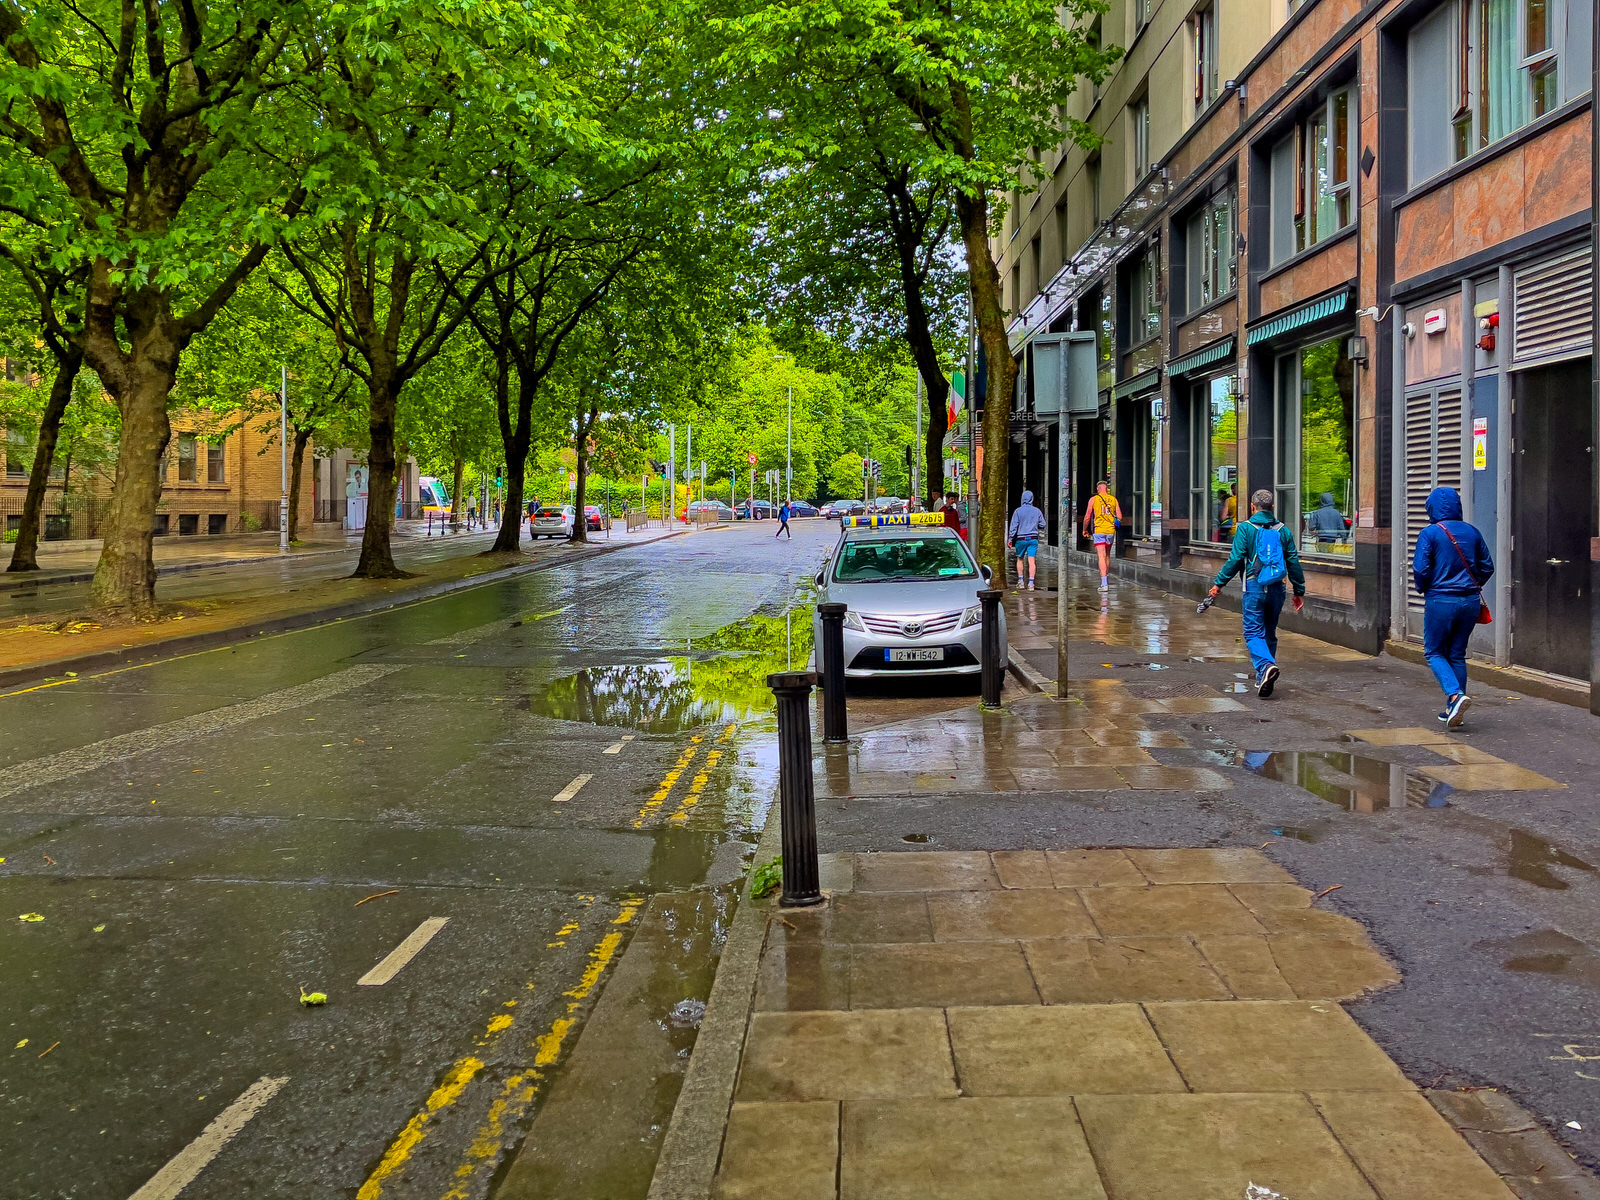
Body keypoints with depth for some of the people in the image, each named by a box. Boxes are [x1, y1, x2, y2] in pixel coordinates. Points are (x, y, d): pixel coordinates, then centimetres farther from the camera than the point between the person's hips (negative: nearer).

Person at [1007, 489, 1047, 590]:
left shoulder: (1018, 511, -5)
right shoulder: (1037, 511, 2)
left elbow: (1013, 526, -6)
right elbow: (1042, 525, 9)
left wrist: (1010, 539, -2)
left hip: (1021, 539, -1)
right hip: (1033, 539, 1)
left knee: (1020, 559, 16)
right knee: (1032, 561, -2)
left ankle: (1021, 581, 17)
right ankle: (1030, 583, -10)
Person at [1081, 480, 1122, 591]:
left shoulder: (1093, 499, -1)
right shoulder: (1113, 499, 6)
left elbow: (1087, 517, 1)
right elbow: (1119, 517, 4)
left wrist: (1084, 529, 16)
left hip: (1099, 531, -3)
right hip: (1111, 531, 3)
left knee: (1102, 556, -9)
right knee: (1107, 555, 19)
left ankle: (1104, 584, -19)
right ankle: (1106, 580, 27)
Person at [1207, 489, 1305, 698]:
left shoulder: (1245, 528, -3)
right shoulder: (1283, 530, 8)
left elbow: (1236, 560, -9)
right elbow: (1293, 563, 9)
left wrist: (1219, 583, 0)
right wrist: (1299, 591, 16)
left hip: (1254, 588, -4)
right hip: (1276, 589, 4)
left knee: (1253, 633, -5)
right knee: (1270, 634, 14)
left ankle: (1266, 666, -31)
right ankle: (1264, 678, 18)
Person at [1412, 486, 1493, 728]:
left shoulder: (1429, 534, -10)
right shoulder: (1472, 532, 5)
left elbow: (1420, 570, -14)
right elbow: (1487, 567, 10)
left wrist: (1423, 590, 6)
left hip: (1440, 601, -5)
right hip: (1470, 601, 5)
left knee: (1434, 653, 7)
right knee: (1457, 654, 14)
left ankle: (1455, 695, -16)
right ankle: (1454, 710, 16)